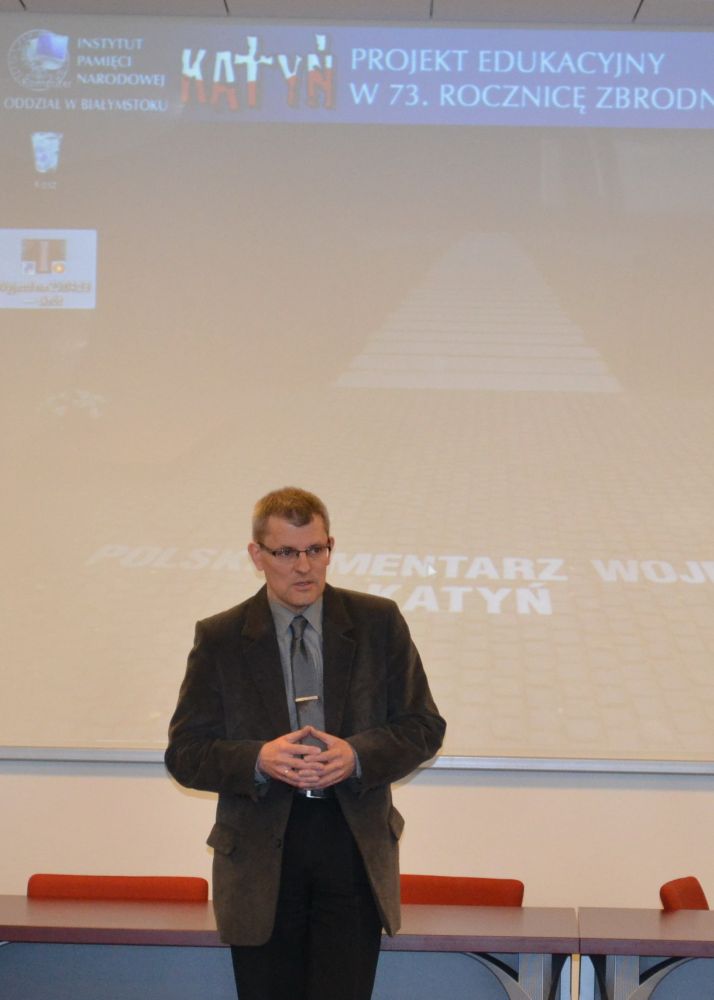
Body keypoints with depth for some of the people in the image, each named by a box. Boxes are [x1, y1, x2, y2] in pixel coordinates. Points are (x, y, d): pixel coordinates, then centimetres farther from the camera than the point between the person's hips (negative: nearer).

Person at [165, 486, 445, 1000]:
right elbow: (186, 751, 0)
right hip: (260, 854, 0)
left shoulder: (379, 622, 3)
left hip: (354, 843, 0)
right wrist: (257, 760, -19)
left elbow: (423, 726, 4)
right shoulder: (219, 639, 1)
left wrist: (357, 755, -15)